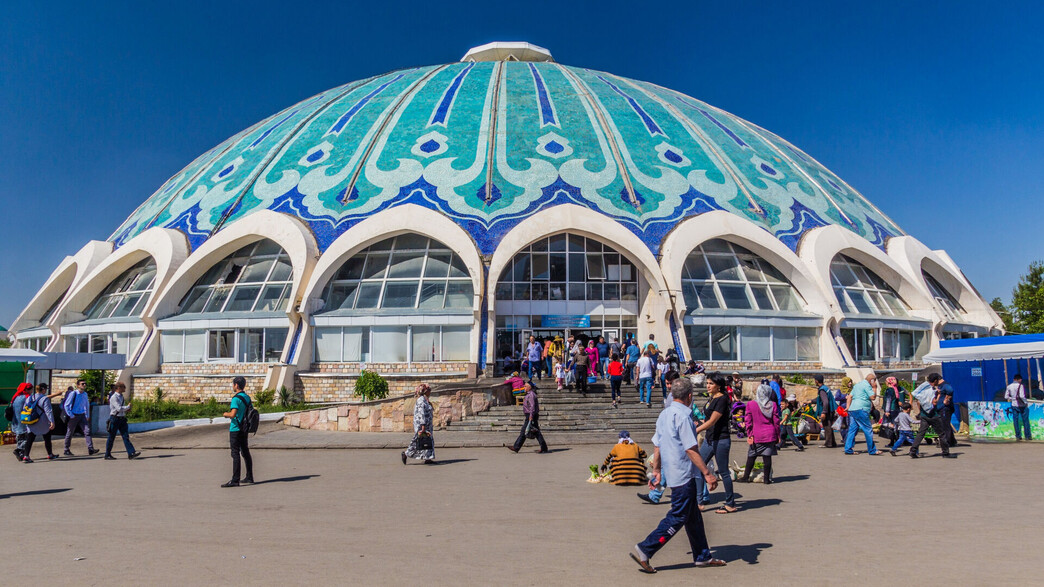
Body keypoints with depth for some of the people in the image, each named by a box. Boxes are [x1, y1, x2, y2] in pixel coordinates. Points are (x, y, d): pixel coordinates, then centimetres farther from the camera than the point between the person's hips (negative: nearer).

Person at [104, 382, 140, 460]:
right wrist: (128, 407, -9)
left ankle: (131, 453, -5)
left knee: (126, 436, 0)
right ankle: (107, 455, 15)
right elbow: (119, 408, -22)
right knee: (111, 437, 3)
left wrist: (127, 409, 6)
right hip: (115, 418, -8)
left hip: (122, 418, 8)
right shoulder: (114, 397, -14)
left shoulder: (121, 396, 14)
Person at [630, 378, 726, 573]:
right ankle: (644, 550, -3)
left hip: (672, 474, 9)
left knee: (693, 516, 18)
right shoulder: (683, 416, -18)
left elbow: (657, 445, 14)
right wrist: (707, 473, -17)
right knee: (677, 517, -3)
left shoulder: (664, 414, 10)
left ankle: (703, 556, 27)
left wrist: (657, 471, 20)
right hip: (683, 475, -9)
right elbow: (691, 449, -20)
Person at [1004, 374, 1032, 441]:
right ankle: (1027, 436, 11)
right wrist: (1025, 402, -8)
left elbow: (1006, 397, 2)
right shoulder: (1020, 386, -13)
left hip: (1014, 405, 4)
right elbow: (1022, 396, -22)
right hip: (1022, 406, -4)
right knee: (1025, 421, 7)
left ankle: (1018, 436, 10)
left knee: (1015, 421, 8)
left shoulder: (1009, 386, 2)